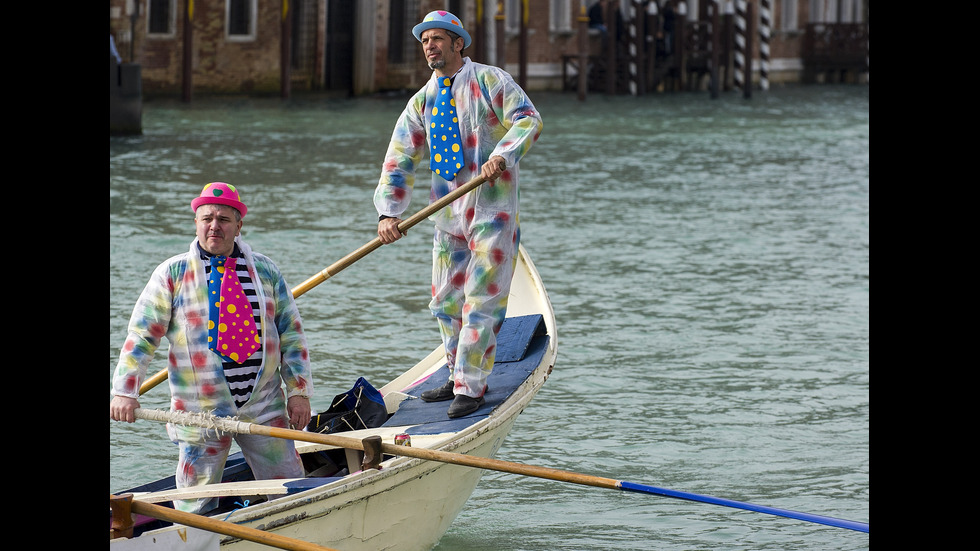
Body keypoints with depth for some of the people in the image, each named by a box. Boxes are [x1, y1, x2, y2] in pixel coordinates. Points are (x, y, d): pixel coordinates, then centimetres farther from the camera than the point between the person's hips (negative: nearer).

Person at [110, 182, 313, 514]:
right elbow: (141, 336, -2)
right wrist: (125, 391, -11)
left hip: (264, 408, 2)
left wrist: (299, 390, 4)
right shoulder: (172, 274, 0)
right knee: (195, 511, 0)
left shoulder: (265, 271, 7)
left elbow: (291, 333, 11)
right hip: (199, 411, -2)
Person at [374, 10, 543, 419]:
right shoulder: (421, 103, 12)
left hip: (492, 206, -6)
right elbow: (399, 160, 6)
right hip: (448, 214, 6)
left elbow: (527, 119, -9)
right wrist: (388, 212, -6)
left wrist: (504, 155, -26)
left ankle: (471, 387, -6)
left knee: (481, 301, -8)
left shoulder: (489, 81, -1)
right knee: (446, 301, 12)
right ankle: (459, 377, 25)